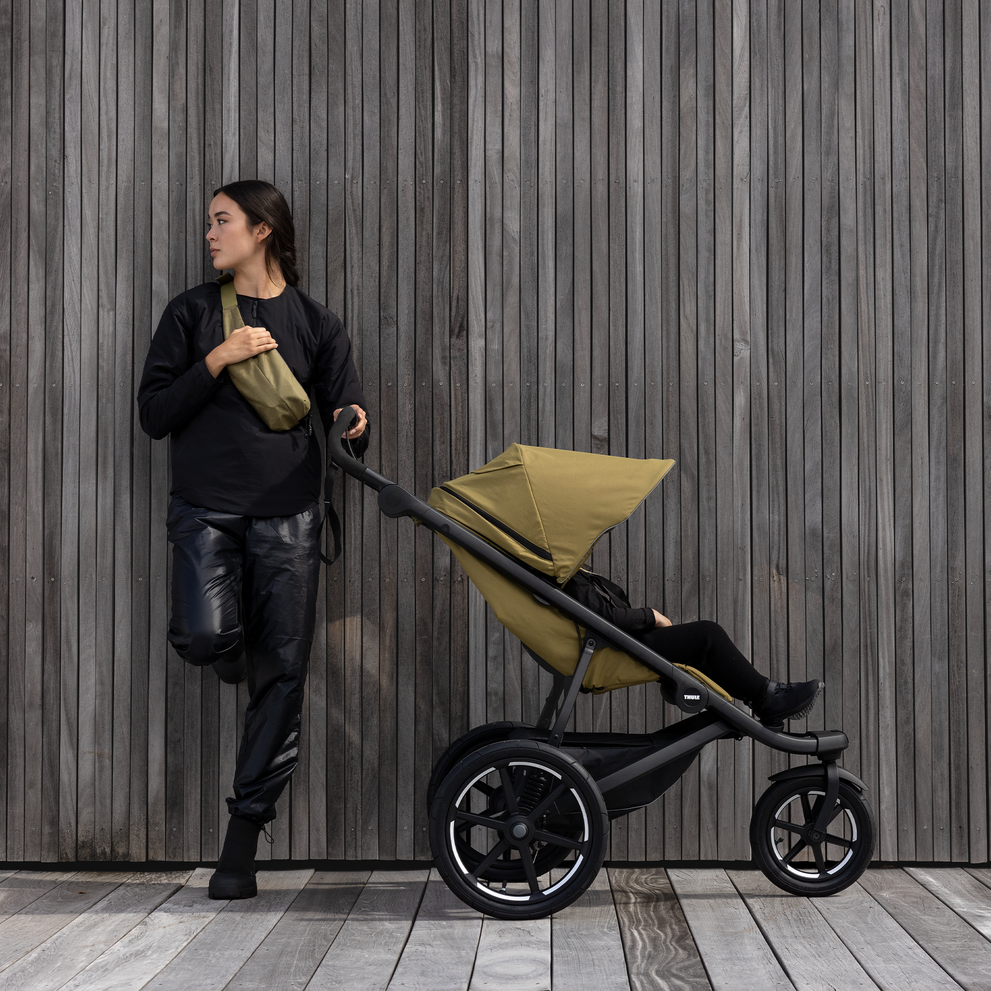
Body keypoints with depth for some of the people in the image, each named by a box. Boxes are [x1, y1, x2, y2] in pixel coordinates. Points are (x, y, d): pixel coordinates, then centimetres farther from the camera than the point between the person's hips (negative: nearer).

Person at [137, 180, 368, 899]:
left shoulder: (315, 323, 10)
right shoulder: (193, 313, 11)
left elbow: (348, 417, 10)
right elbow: (154, 414, 4)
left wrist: (355, 426, -13)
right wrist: (217, 360, -8)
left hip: (287, 514, 0)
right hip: (206, 508, 0)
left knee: (284, 671, -4)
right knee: (205, 636, -25)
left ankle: (243, 838, 7)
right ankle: (238, 662, 14)